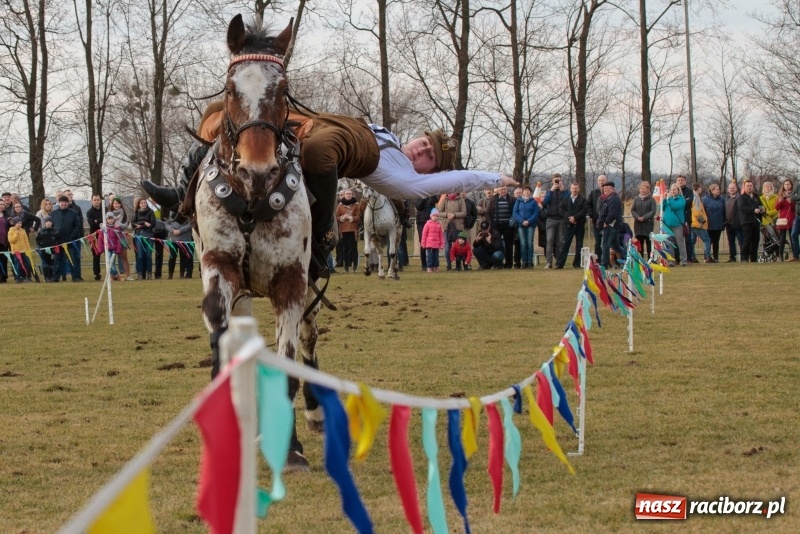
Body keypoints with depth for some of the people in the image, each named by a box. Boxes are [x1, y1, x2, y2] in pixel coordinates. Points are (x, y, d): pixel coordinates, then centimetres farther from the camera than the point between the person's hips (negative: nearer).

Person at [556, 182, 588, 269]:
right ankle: (559, 264, -6)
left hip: (579, 225, 0)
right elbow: (561, 210, 1)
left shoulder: (582, 200, 5)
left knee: (579, 245, 3)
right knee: (565, 244, -4)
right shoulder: (565, 200, 11)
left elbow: (585, 210, -7)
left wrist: (575, 217, -16)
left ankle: (577, 264, 9)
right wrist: (569, 218, -13)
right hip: (568, 225, 0)